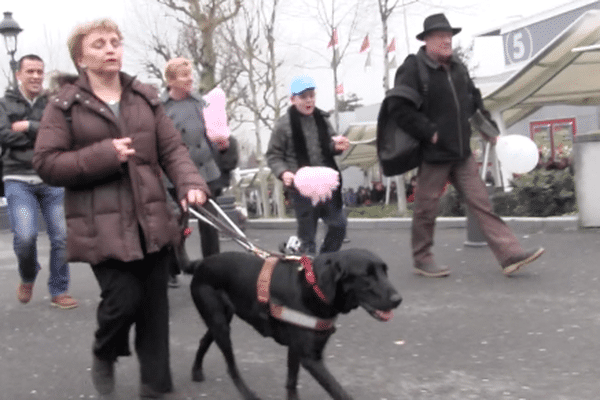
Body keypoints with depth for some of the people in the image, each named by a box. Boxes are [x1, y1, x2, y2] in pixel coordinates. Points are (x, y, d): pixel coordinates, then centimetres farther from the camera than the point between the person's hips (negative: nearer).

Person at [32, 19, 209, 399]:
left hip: (152, 220, 4)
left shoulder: (146, 98, 10)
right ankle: (104, 354, 25)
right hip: (103, 225, -4)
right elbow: (46, 163, -5)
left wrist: (191, 183, -13)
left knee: (154, 305, 7)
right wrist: (104, 155, -16)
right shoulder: (65, 105, -1)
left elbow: (173, 148, 7)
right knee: (124, 299, -9)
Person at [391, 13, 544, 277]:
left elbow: (474, 100, 25)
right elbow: (399, 107, -20)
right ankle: (422, 260, 20)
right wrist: (429, 133, -19)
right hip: (433, 154, -7)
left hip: (461, 153, 7)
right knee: (426, 209, 5)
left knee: (481, 203, 3)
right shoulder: (413, 68, -12)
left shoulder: (457, 67, 12)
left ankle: (510, 255, 1)